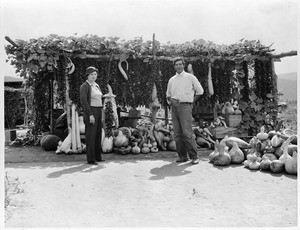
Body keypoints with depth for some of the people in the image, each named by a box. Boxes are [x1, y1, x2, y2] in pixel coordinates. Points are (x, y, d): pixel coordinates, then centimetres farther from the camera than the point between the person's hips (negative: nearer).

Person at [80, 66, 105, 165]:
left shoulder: (96, 86, 16)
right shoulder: (84, 86, -10)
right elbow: (83, 101, -18)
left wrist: (101, 114, 16)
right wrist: (90, 115, -23)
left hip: (98, 112, 8)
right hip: (90, 112, -8)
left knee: (98, 134, 10)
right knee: (91, 135, -7)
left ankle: (97, 156, 19)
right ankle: (90, 159, -2)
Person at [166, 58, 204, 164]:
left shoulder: (190, 77, 6)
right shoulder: (171, 80, 17)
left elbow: (200, 91, 12)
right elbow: (168, 94, 24)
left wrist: (192, 101, 5)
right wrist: (170, 100, 3)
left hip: (185, 106, -4)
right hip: (174, 107, 5)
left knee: (187, 133, -13)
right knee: (177, 133, 2)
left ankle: (194, 156, -8)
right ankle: (182, 156, 9)